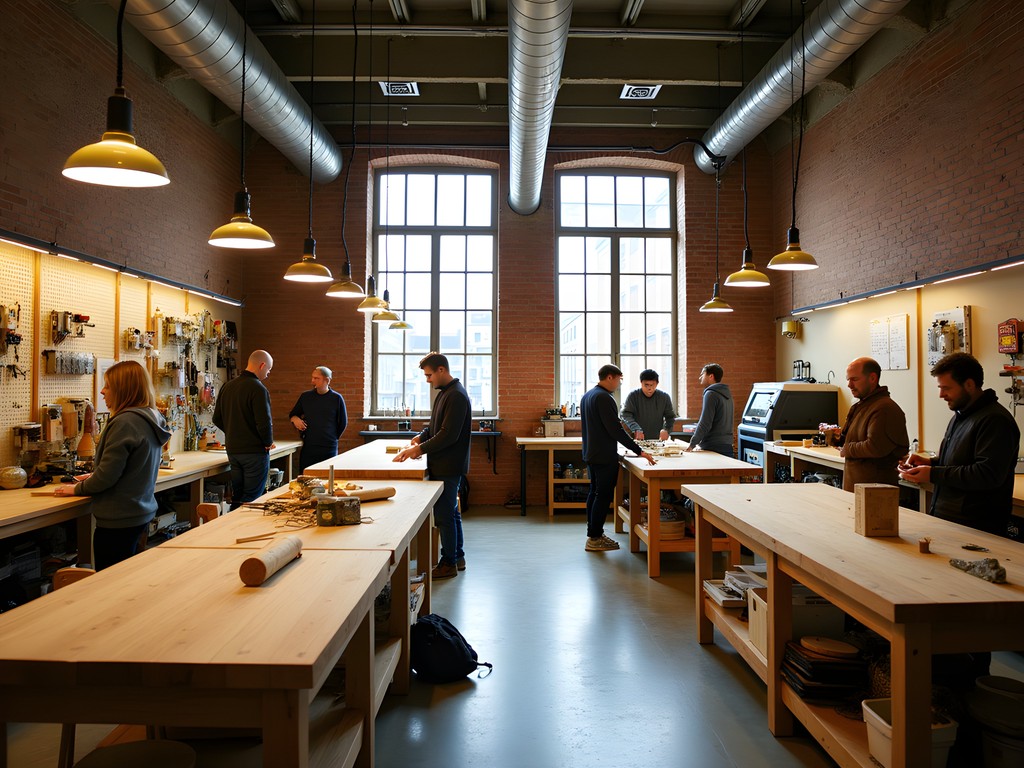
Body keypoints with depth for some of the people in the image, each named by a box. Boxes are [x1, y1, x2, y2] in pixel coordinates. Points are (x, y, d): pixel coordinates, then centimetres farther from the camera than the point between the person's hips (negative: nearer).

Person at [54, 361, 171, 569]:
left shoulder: (125, 422, -21)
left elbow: (107, 476, -18)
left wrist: (77, 489, -2)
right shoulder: (151, 419, 7)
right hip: (141, 514, 9)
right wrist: (95, 477, 18)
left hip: (118, 520, -9)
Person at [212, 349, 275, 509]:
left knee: (237, 495, 16)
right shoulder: (258, 389, -18)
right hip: (255, 451, -8)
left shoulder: (227, 386, 8)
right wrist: (269, 442, -6)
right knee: (253, 498, -1)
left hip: (233, 450, 8)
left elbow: (217, 419, 13)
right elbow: (264, 423, -23)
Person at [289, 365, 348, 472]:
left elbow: (343, 423, 8)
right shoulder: (305, 396, 8)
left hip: (329, 448, -2)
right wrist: (295, 419, 0)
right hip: (308, 447, 2)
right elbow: (293, 414, 21)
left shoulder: (337, 398, 0)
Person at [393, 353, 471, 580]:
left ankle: (449, 563, 10)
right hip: (444, 465, 10)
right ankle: (458, 557, 28)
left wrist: (420, 449, -18)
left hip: (449, 466, -10)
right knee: (451, 512, 17)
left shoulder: (456, 396, -19)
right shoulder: (444, 393, 13)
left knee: (444, 515, -2)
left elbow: (448, 435, -24)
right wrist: (422, 436, 5)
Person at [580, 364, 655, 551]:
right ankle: (595, 539, 2)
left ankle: (593, 533, 24)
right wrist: (639, 451, -22)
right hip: (605, 456, -10)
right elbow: (615, 429, -24)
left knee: (594, 492, 16)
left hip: (591, 454, 10)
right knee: (603, 496, -3)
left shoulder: (587, 396, 12)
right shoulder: (604, 398, -19)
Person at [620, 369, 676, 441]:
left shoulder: (664, 397, 4)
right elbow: (625, 414, -11)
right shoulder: (633, 396, -2)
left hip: (657, 440, 2)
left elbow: (670, 417, 8)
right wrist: (636, 429, -27)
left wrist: (666, 429, -13)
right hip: (637, 440, -1)